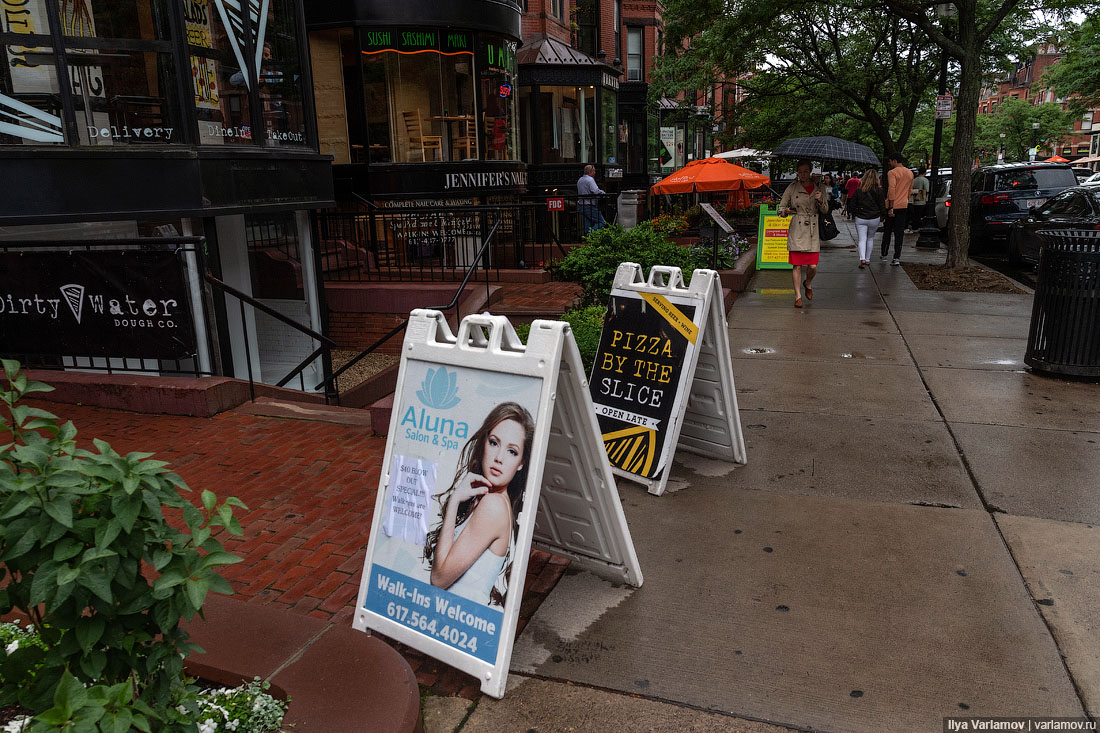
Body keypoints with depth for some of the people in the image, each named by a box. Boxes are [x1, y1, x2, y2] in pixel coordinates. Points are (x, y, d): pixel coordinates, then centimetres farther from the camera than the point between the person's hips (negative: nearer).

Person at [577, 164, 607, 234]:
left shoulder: (580, 180, 15)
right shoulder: (590, 179, -14)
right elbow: (596, 191, -26)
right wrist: (603, 192, -6)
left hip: (581, 205, 9)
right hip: (589, 206, -9)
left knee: (588, 224, 15)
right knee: (601, 223, -5)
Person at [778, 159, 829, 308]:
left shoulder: (819, 188, 7)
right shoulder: (792, 188, 2)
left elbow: (825, 210, 9)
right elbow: (781, 208, 7)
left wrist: (821, 200, -11)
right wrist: (786, 211, -15)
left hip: (814, 231, 1)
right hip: (796, 230, -1)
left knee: (813, 266, -3)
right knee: (797, 265, -2)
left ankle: (808, 284, 30)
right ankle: (798, 295, 9)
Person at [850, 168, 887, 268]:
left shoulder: (858, 190, -3)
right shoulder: (879, 191, -5)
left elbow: (852, 205, 1)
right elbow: (882, 206, -2)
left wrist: (855, 214, 15)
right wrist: (882, 217, 11)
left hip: (860, 219, -1)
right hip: (874, 219, 1)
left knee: (862, 239, -1)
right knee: (870, 238, 18)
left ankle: (862, 258, -22)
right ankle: (868, 259, 23)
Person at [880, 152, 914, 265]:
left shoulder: (892, 172, -12)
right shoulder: (910, 173, 10)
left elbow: (891, 190, -20)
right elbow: (910, 190, 17)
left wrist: (891, 208, -21)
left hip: (892, 206, -5)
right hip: (903, 206, 5)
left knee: (887, 231, 9)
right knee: (899, 232, 4)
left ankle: (884, 254, 18)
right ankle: (897, 257, 0)